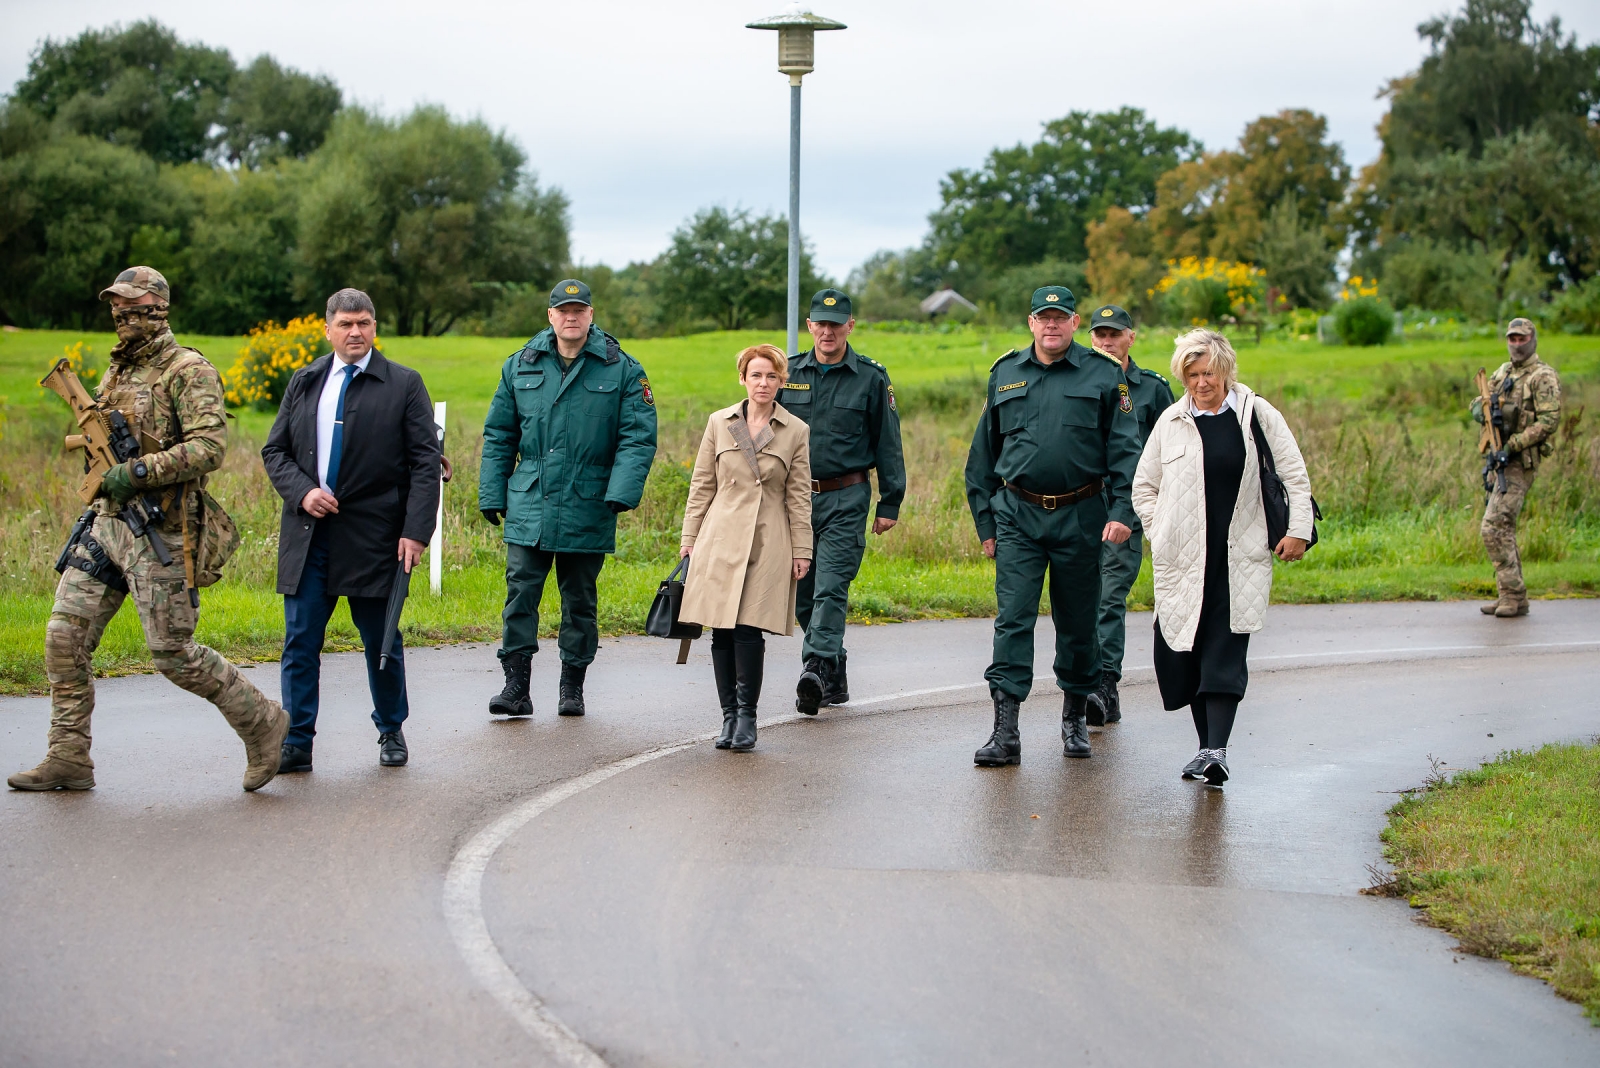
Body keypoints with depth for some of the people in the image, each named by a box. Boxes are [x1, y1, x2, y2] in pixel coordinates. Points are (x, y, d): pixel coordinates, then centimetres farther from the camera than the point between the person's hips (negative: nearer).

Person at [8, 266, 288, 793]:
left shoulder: (188, 373, -10)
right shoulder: (117, 372, 16)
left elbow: (209, 447, -22)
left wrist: (138, 473, -25)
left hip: (160, 534, -8)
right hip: (107, 523, 8)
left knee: (174, 653, -6)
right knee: (65, 636, 1)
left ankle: (261, 723, 12)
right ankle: (68, 759, 7)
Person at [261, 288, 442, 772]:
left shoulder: (404, 385, 1)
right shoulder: (304, 382, 11)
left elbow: (425, 462, -2)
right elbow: (275, 451, 12)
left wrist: (416, 531, -12)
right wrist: (302, 493, -7)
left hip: (374, 535, -2)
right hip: (308, 532, 2)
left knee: (382, 641, 8)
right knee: (300, 641, 0)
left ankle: (391, 732, 26)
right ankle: (296, 742, 5)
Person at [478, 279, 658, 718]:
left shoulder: (622, 370, 1)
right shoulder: (520, 366, 8)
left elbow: (638, 437, -3)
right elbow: (499, 435, 13)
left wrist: (622, 494, -15)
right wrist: (491, 495, 7)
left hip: (588, 511, -1)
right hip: (529, 505, 2)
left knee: (580, 600, 8)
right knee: (520, 593, -6)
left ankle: (572, 688, 17)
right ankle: (516, 687, -4)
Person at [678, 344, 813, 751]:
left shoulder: (796, 432, 6)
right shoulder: (719, 423, 8)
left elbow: (799, 497, 6)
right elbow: (702, 486, 11)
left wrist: (801, 550, 2)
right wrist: (689, 538, 7)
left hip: (768, 544, -2)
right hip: (721, 539, 2)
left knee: (750, 628, -11)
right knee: (721, 630, 0)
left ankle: (747, 715, 1)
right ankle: (729, 716, 10)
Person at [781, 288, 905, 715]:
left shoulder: (871, 378, 2)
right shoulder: (789, 374, 9)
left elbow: (888, 444, 5)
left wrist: (890, 504, 1)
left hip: (845, 499, -4)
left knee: (831, 588, -15)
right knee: (802, 595, 6)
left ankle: (816, 668, -24)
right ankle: (834, 679, 17)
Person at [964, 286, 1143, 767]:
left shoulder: (1102, 375, 1)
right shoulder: (1005, 374, 9)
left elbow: (1125, 448, -2)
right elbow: (984, 454, 15)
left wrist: (1122, 510, -13)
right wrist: (985, 520, 11)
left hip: (1080, 515, -1)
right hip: (1018, 515, 1)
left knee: (1078, 623, 9)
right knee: (1013, 619, -8)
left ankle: (1075, 718, 26)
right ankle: (1005, 731, -11)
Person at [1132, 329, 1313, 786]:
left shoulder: (1257, 414, 3)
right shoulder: (1171, 422, 7)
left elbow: (1295, 475, 8)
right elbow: (1144, 486, 17)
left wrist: (1298, 529, 1)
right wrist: (1162, 532, 6)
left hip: (1240, 558, -2)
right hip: (1184, 560, 2)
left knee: (1225, 654, -10)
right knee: (1184, 652, 3)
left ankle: (1216, 750, -14)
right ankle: (1207, 746, 16)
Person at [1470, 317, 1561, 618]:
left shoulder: (1543, 376, -10)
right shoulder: (1504, 372, 15)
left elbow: (1549, 421, -18)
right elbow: (1478, 403, 16)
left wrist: (1511, 446, -22)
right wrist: (1482, 409, -10)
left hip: (1520, 461, -9)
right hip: (1499, 459, 9)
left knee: (1494, 528, -15)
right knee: (1503, 529, 11)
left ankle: (1515, 596, -11)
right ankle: (1510, 596, 17)